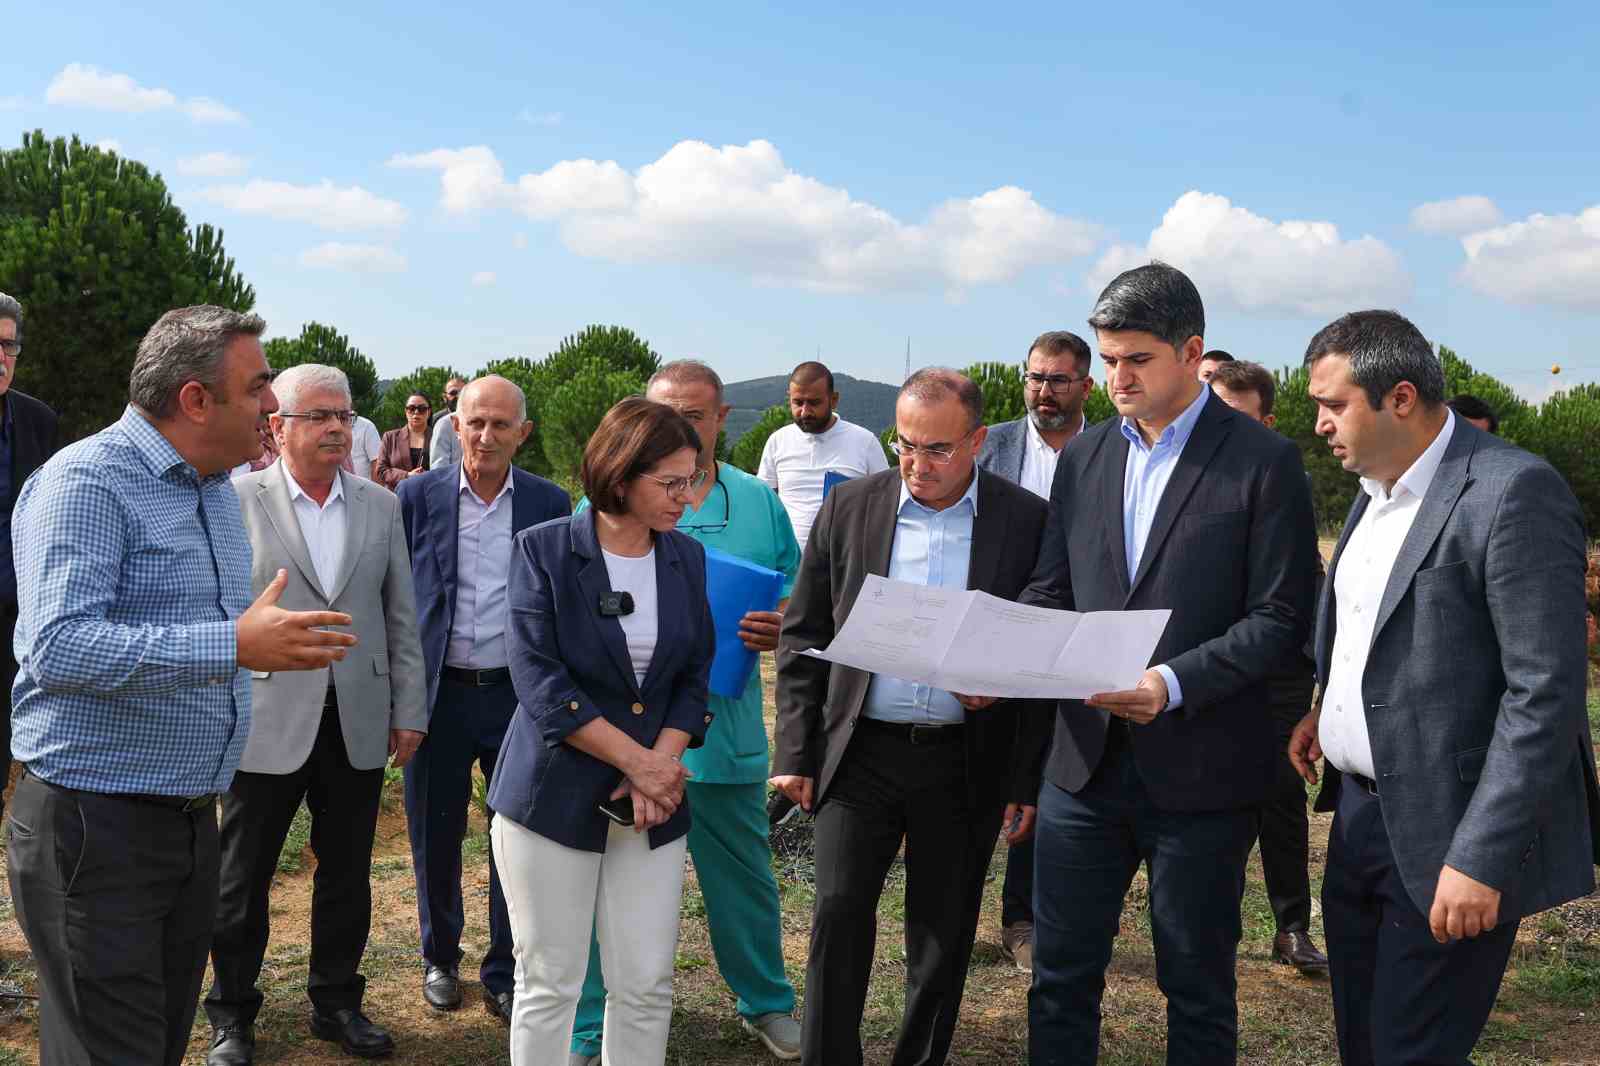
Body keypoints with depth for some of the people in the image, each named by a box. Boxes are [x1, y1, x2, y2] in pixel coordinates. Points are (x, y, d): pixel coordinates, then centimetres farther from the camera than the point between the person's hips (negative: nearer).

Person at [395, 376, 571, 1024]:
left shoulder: (551, 503, 1)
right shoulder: (418, 496, -1)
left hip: (519, 695, 0)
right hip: (438, 695, 0)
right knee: (435, 837, 13)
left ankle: (505, 974, 24)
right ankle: (440, 958, 35)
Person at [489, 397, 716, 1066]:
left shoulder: (686, 557, 6)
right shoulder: (544, 550, -7)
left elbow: (694, 676, 6)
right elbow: (540, 682, -13)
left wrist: (662, 765, -11)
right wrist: (638, 760, -15)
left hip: (651, 806, 4)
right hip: (555, 794, -3)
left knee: (646, 986, 6)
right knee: (549, 982, 6)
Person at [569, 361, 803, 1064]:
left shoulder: (759, 504, 6)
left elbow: (797, 603, 10)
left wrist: (781, 630, -12)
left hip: (725, 733, 2)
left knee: (744, 878, 15)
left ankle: (766, 1003, 37)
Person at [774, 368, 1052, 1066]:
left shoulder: (1027, 521, -3)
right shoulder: (850, 508, 1)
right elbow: (803, 636, 5)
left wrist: (1029, 780, -3)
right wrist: (795, 754, 1)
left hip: (967, 764, 0)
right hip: (861, 752, 1)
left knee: (945, 932, 11)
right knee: (839, 911, -2)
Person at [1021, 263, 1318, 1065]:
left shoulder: (1263, 462, -7)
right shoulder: (1084, 456, 8)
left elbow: (1280, 617, -11)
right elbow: (1051, 592, 11)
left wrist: (1173, 684, -23)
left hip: (1199, 772, -4)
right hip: (1086, 760, 4)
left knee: (1196, 985, 12)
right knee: (1060, 972, 12)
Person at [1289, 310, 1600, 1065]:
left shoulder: (1515, 493, -18)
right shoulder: (1377, 487, 9)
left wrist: (1481, 858, -23)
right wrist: (1330, 710, 6)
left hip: (1447, 836, -8)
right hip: (1361, 809, 8)